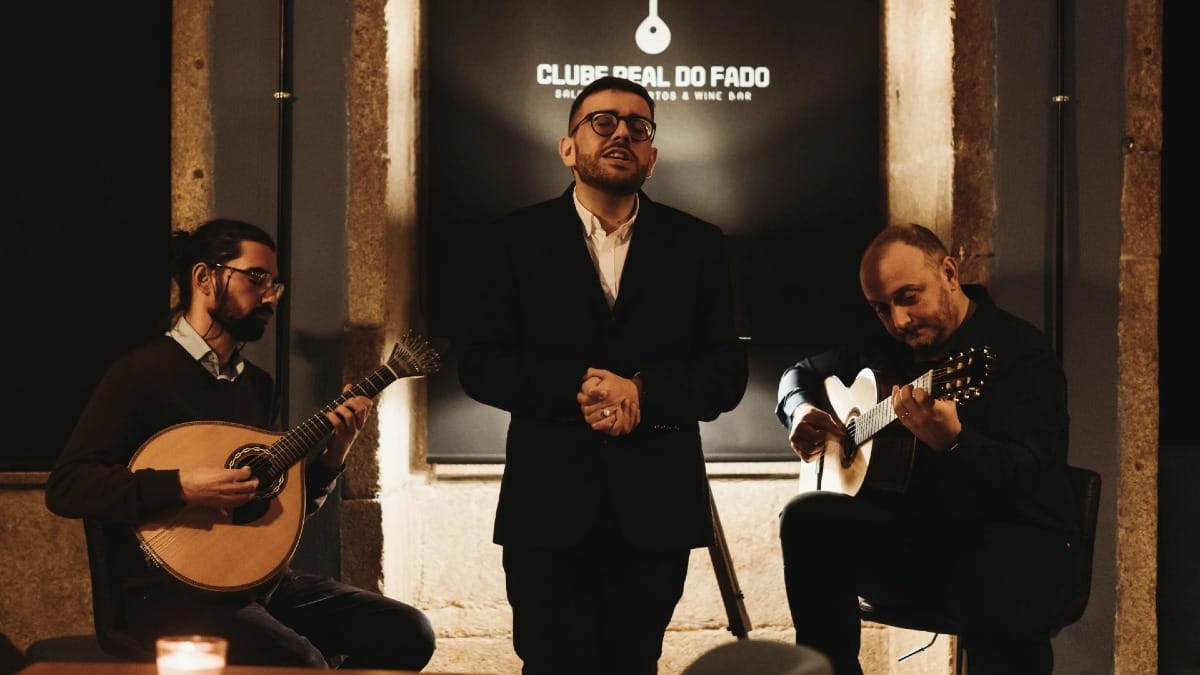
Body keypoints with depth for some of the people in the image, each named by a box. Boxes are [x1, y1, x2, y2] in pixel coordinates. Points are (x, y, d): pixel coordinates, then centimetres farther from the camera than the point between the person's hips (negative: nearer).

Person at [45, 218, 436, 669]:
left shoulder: (258, 385, 15)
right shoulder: (143, 373, -7)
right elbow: (65, 487, -16)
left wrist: (332, 455, 2)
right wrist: (182, 487, -25)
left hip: (259, 579, 8)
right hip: (172, 591, -7)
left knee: (407, 632, -4)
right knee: (298, 663, -32)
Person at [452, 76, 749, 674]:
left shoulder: (698, 245, 9)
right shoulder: (511, 241, 6)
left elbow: (727, 372, 3)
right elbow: (480, 365, -2)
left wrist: (642, 393, -16)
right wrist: (578, 388, -17)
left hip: (655, 511, 2)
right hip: (550, 509, -1)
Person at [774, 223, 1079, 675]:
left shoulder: (1021, 351, -10)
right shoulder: (883, 347, 12)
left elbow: (1025, 475, -23)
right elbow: (802, 373, 29)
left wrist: (952, 440, -43)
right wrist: (801, 411, 5)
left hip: (1003, 534, -6)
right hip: (906, 529, 6)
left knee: (1005, 616, -40)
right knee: (807, 517, -23)